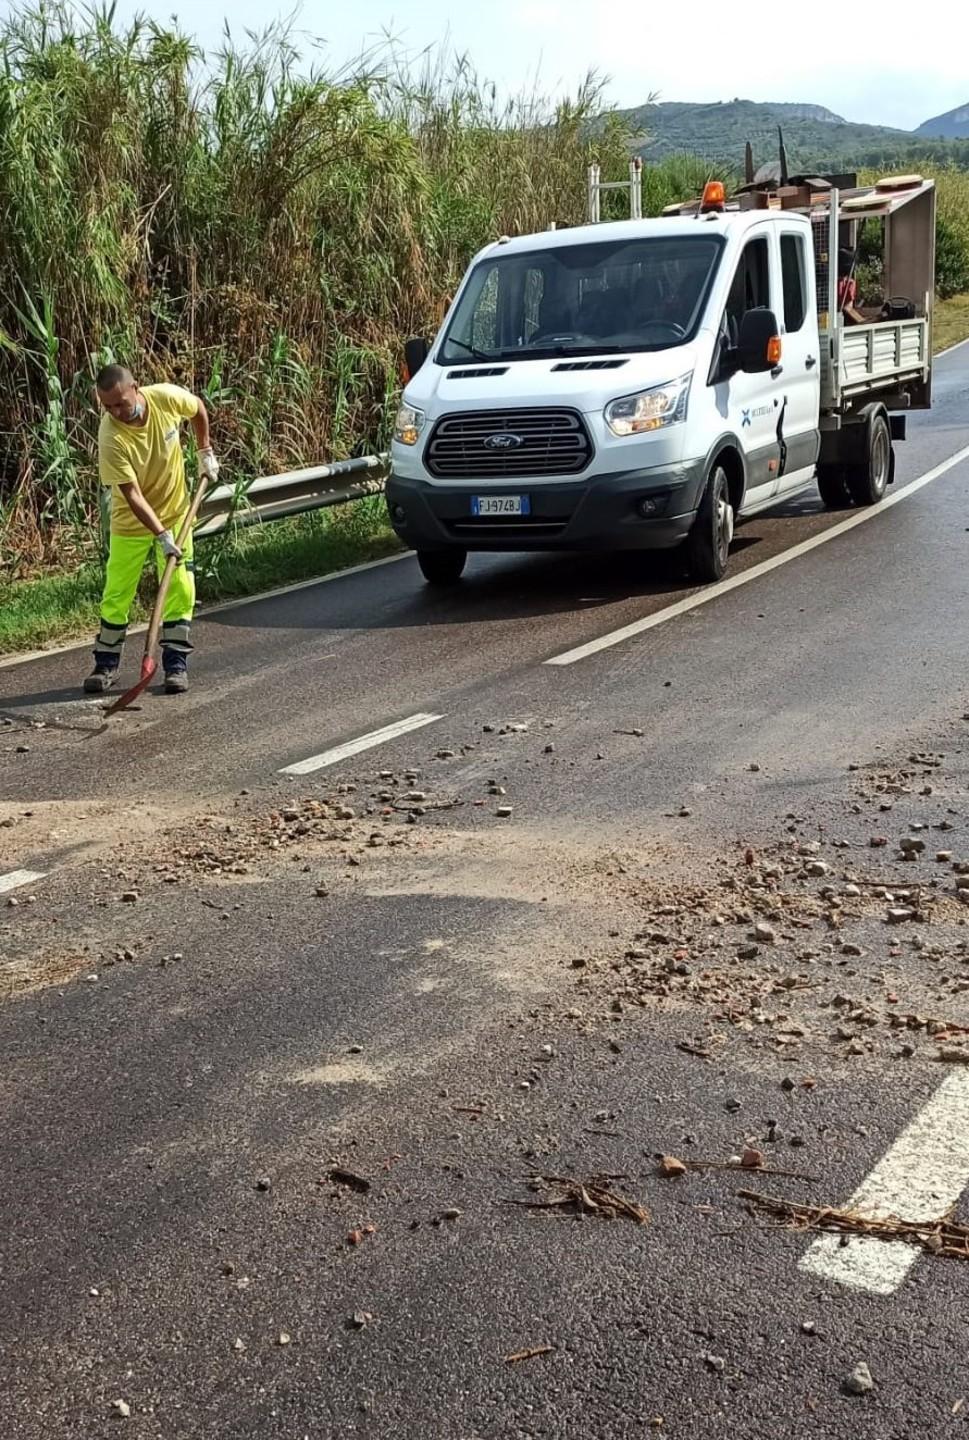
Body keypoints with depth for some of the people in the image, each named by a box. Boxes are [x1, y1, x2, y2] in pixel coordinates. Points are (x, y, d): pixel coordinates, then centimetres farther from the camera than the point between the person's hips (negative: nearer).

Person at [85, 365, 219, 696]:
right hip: (131, 519, -2)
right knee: (117, 592, 2)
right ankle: (106, 665, 16)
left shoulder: (167, 397, -21)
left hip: (175, 510, 2)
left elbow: (198, 409, 4)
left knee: (181, 588, -1)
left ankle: (176, 663, 8)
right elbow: (132, 494, -28)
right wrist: (161, 534, -33)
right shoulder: (111, 438, -29)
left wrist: (205, 451, 4)